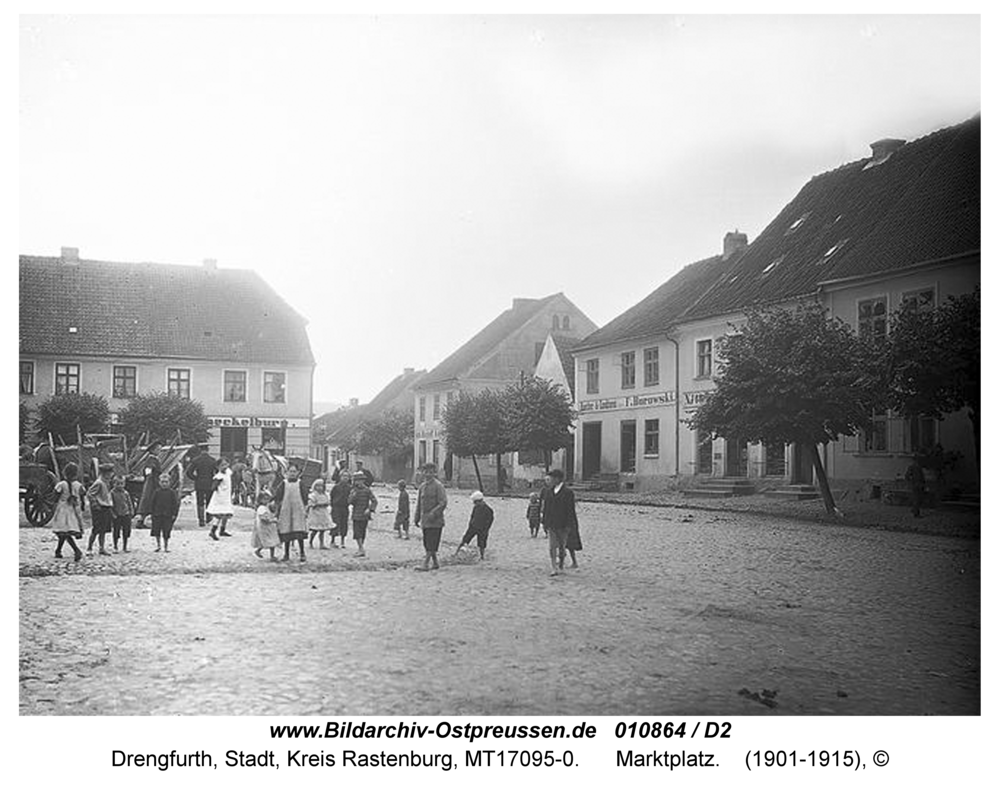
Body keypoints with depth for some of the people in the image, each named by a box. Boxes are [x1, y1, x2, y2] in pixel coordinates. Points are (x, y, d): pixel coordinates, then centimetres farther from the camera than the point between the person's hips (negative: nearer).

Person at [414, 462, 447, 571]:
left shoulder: (438, 486, -8)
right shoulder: (422, 486, 12)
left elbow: (443, 503, -14)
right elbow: (419, 504, 19)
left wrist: (433, 513, -22)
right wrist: (416, 517, 14)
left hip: (435, 520, -7)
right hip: (425, 520, 7)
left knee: (431, 543, -9)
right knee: (427, 543, 10)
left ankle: (426, 564, -11)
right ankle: (435, 563, 22)